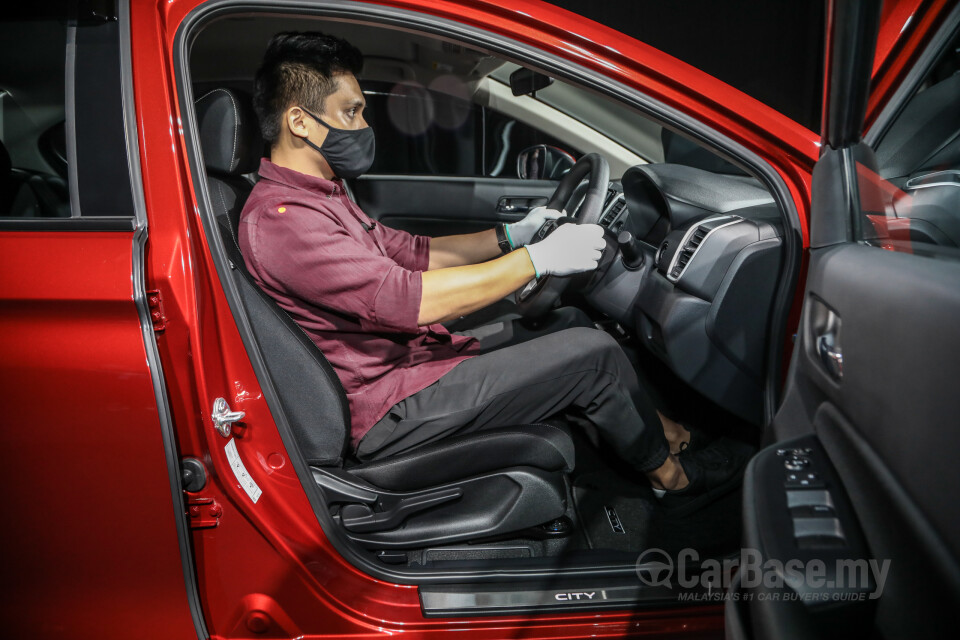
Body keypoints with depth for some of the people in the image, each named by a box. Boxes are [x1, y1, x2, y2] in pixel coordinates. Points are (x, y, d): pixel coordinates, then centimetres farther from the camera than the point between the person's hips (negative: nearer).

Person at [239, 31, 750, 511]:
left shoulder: (317, 196, 13)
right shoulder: (278, 219, -22)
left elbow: (413, 252, 17)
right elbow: (409, 299, -29)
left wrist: (514, 234, 9)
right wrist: (539, 259, -22)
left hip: (414, 357, 11)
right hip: (391, 412, -10)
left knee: (570, 323, 13)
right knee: (593, 354, -8)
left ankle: (662, 428, 25)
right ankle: (671, 475, 15)